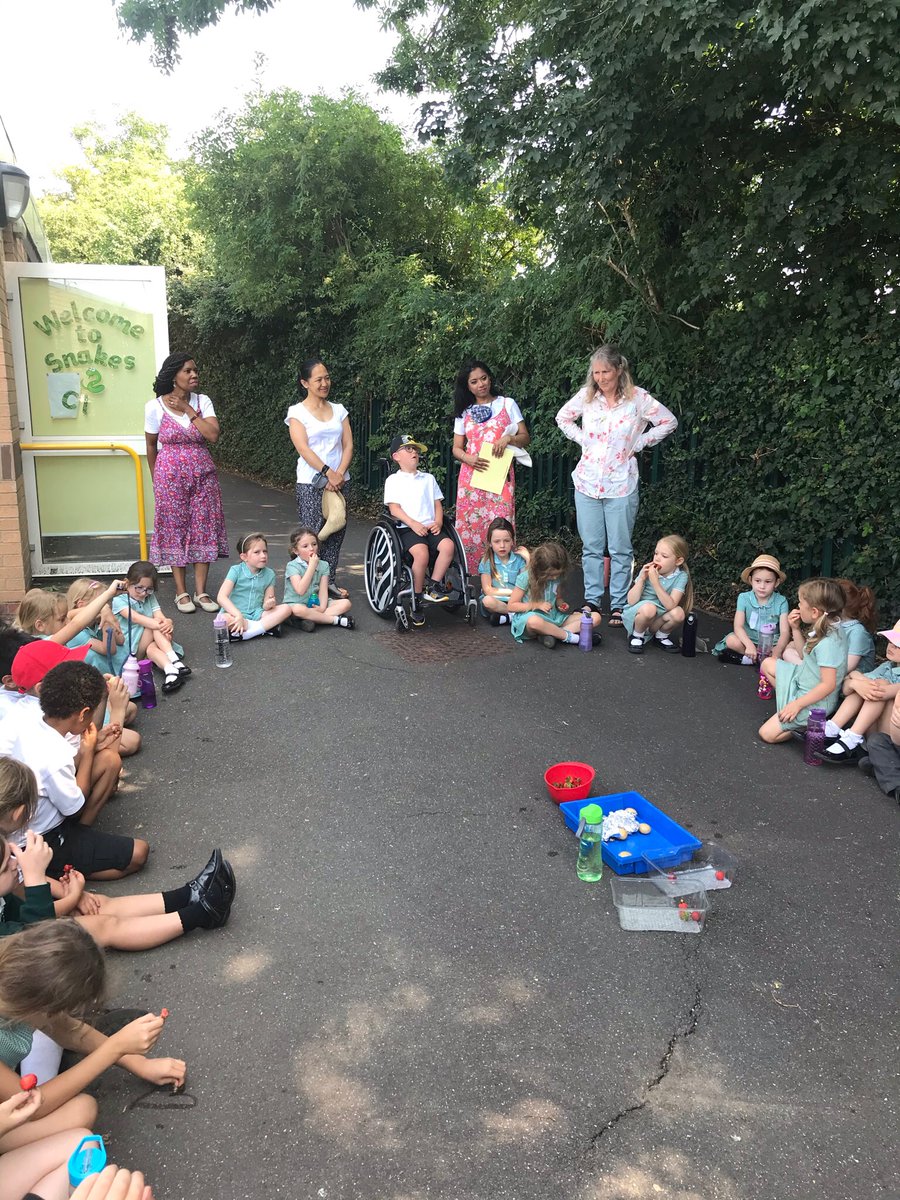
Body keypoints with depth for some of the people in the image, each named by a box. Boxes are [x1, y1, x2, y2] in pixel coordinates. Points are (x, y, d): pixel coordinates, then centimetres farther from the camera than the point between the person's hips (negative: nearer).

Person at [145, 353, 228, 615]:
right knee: (175, 529, 2)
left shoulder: (203, 402, 1)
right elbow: (151, 446, 6)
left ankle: (201, 591, 10)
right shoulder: (155, 406, -4)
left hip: (202, 474, 2)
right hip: (171, 475, -2)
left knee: (203, 528, 2)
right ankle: (181, 592, 11)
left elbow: (213, 436, -12)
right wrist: (156, 480, 10)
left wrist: (189, 411, -13)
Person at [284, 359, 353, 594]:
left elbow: (348, 445, 5)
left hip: (340, 481, 4)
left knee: (337, 532, 5)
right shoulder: (297, 412, 0)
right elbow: (303, 448, -11)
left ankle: (330, 581, 15)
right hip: (311, 483, -4)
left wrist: (339, 474, -10)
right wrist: (328, 473, -19)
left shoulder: (339, 410, 12)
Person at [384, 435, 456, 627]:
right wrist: (413, 524, -16)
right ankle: (417, 599, -18)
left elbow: (437, 503, 18)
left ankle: (434, 587, -18)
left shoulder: (428, 478, 23)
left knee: (448, 545, -27)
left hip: (430, 527, 4)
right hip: (407, 528, -4)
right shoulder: (393, 480, 9)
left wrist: (438, 522, -2)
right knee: (421, 552, -32)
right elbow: (394, 508, -2)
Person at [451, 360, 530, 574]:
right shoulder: (464, 412, 14)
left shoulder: (507, 404, 8)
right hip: (471, 476, 2)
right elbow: (456, 448, 13)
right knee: (469, 525, -3)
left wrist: (508, 438, -15)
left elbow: (525, 437, 7)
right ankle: (469, 573, 3)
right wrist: (468, 458, -9)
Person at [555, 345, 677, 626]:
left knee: (620, 549, 3)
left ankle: (619, 605, 12)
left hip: (621, 485, -3)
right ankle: (592, 600, 19)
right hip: (587, 483, 3)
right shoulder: (586, 396, 2)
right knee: (591, 547, 9)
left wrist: (639, 443, -3)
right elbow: (563, 418, 18)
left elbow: (669, 422, 2)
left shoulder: (638, 398, -7)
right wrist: (582, 439, 5)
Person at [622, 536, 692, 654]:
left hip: (659, 618, 2)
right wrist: (641, 579, -24)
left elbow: (670, 605, -24)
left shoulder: (681, 577, -11)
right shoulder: (647, 571, -10)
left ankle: (661, 636, 4)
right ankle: (636, 636, -4)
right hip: (634, 615, -1)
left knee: (678, 613, -27)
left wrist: (655, 582, -30)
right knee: (649, 607, -34)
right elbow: (631, 601, -14)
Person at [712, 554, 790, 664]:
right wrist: (749, 645, -36)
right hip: (748, 640, 0)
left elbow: (784, 632, -16)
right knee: (731, 640, -30)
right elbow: (738, 626, -16)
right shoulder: (744, 598, -7)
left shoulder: (781, 602, -8)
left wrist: (776, 653, -34)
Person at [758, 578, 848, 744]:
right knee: (768, 664, 15)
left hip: (815, 702, -9)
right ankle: (790, 701, 10)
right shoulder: (827, 628, -3)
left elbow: (828, 684, -29)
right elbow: (804, 655, 13)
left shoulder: (828, 642, -32)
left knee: (767, 733, -6)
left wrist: (797, 704, -24)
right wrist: (796, 629, 0)